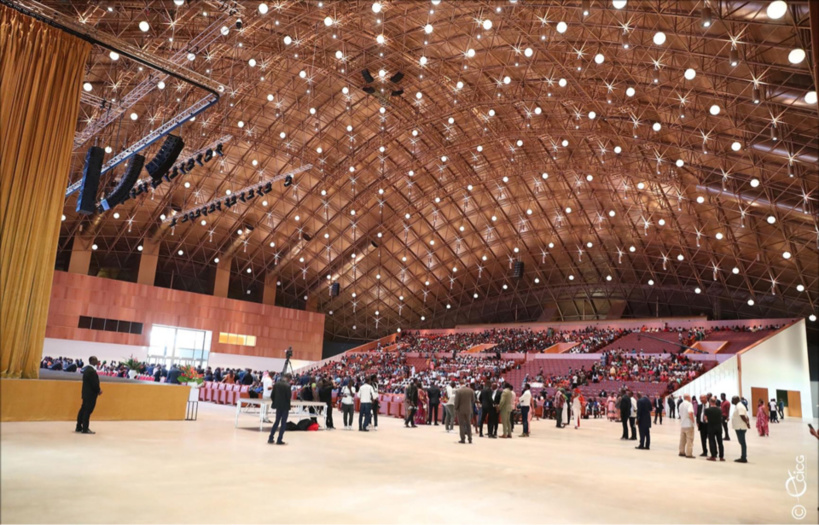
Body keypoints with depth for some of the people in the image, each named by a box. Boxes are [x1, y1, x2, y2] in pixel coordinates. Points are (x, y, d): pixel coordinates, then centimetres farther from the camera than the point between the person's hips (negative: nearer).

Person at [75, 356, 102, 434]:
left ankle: (79, 427, 24)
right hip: (91, 394, -10)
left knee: (83, 410, 15)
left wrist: (98, 389, 8)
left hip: (86, 393, 10)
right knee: (87, 411, -4)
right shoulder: (92, 371, -21)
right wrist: (99, 391, -4)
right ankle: (85, 429, 1)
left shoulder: (87, 369, 11)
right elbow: (94, 383, -21)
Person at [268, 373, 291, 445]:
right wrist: (288, 405, -2)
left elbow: (272, 395, 4)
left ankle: (270, 438, 20)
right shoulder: (287, 385, -17)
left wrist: (275, 402, 14)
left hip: (278, 405, 6)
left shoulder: (276, 384, 1)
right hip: (285, 406, -6)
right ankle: (279, 440, 5)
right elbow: (288, 396, -16)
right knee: (283, 423, 4)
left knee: (277, 421, 19)